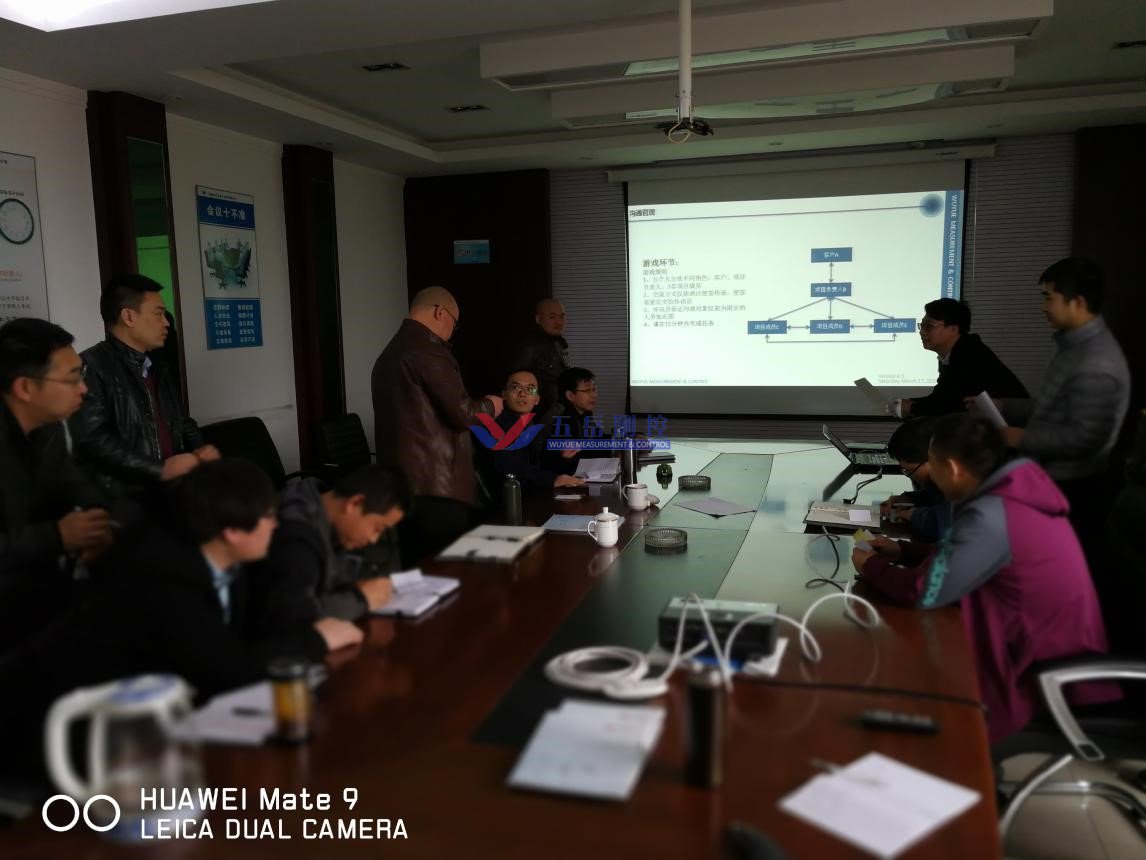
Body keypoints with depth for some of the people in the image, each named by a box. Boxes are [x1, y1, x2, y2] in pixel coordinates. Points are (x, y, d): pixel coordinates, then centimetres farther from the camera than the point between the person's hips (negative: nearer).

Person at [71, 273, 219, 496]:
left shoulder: (160, 369, 21)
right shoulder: (92, 366, -6)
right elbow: (93, 440, -14)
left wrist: (201, 451, 3)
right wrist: (160, 469, -15)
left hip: (172, 487, 8)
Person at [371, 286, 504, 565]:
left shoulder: (388, 353, 18)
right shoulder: (428, 350, -12)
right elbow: (461, 413, -16)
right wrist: (489, 405, 4)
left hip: (400, 483, 9)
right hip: (435, 487, -9)